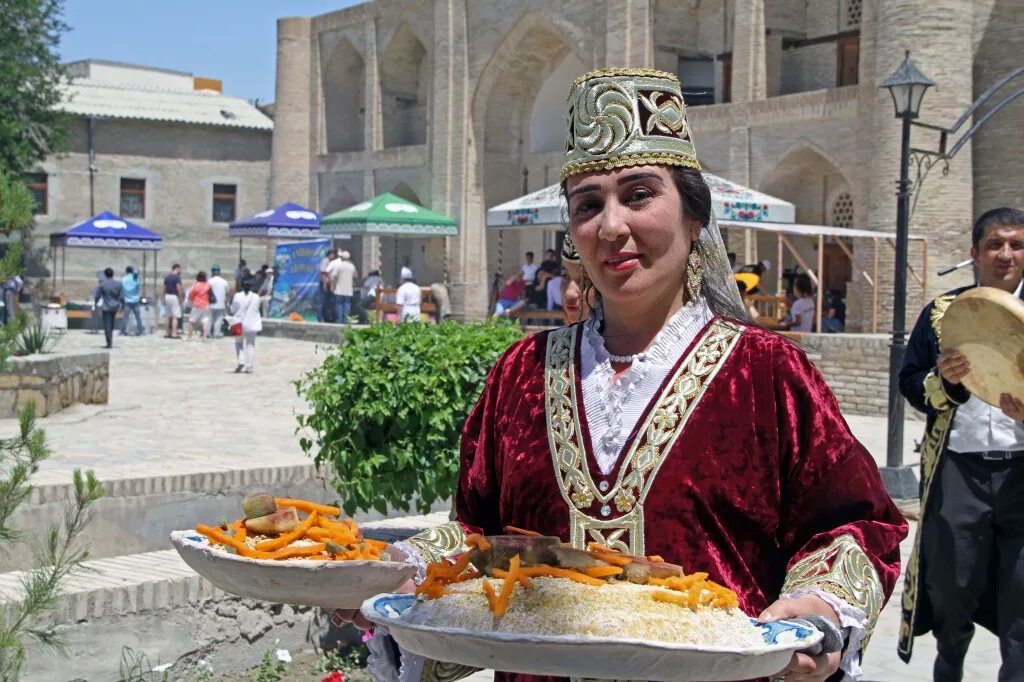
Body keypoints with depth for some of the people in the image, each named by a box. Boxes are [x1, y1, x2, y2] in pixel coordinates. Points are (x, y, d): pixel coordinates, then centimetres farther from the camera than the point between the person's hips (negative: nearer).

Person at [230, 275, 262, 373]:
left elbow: (233, 310, -3)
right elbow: (257, 309, 5)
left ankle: (241, 361, -6)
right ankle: (249, 367, 5)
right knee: (251, 344, 8)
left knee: (239, 342, 15)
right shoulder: (256, 297, -6)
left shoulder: (237, 296, -11)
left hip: (240, 324, -1)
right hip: (252, 324, 2)